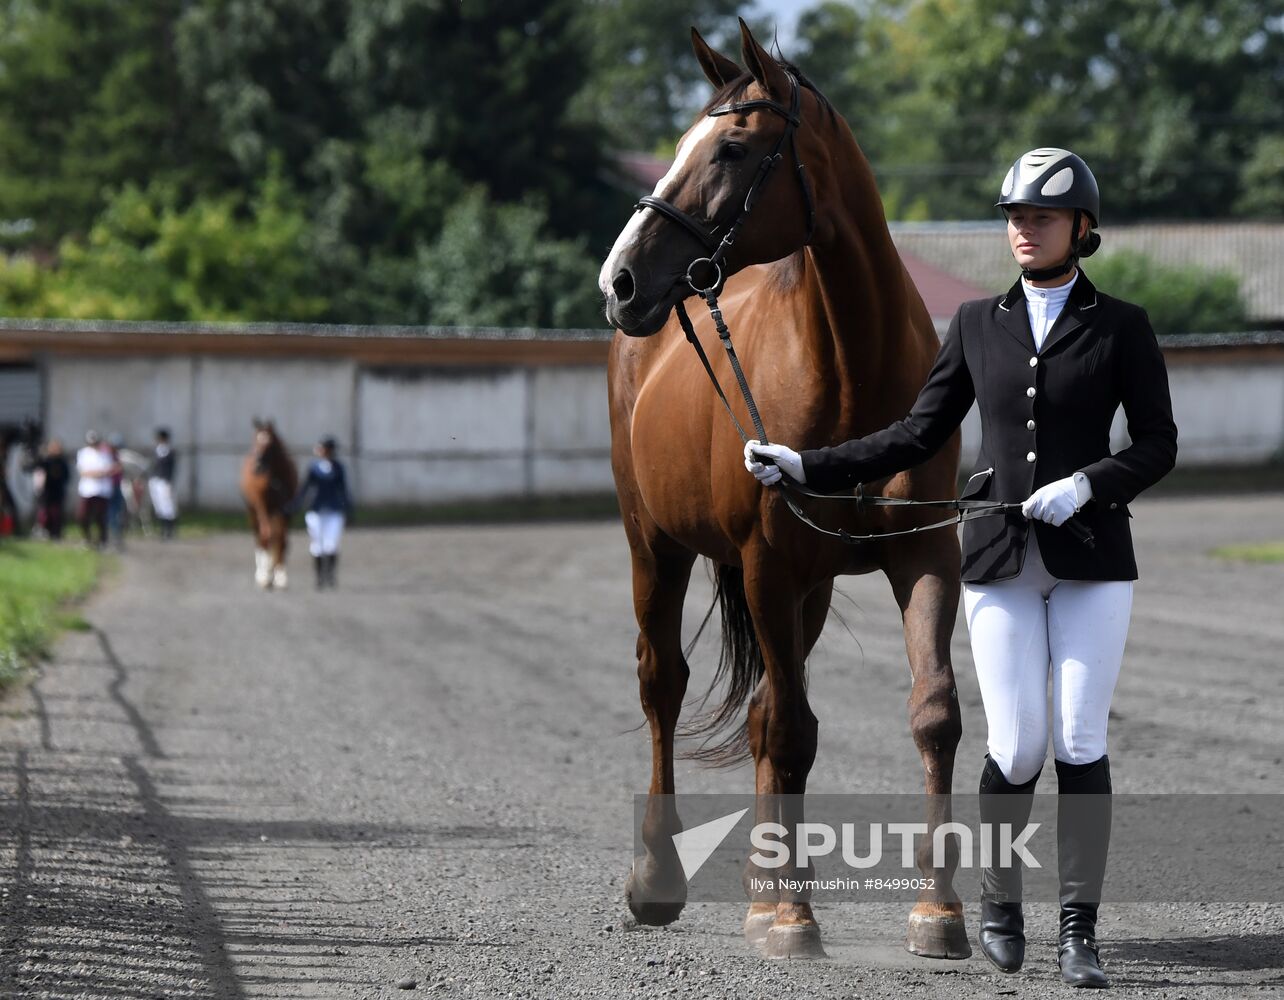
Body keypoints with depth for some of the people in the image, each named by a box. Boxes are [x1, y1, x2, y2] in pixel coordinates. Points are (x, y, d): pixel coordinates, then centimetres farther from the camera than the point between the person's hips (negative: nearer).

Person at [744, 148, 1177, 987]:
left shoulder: (1122, 327, 2)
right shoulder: (979, 324, 9)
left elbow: (1159, 446, 0)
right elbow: (918, 437, 10)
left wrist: (1088, 483, -18)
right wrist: (807, 467, 2)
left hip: (1090, 556, -1)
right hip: (1000, 560, 2)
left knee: (1081, 742, -5)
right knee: (1017, 747, -4)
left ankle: (1081, 933, 3)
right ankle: (1000, 901, 19)